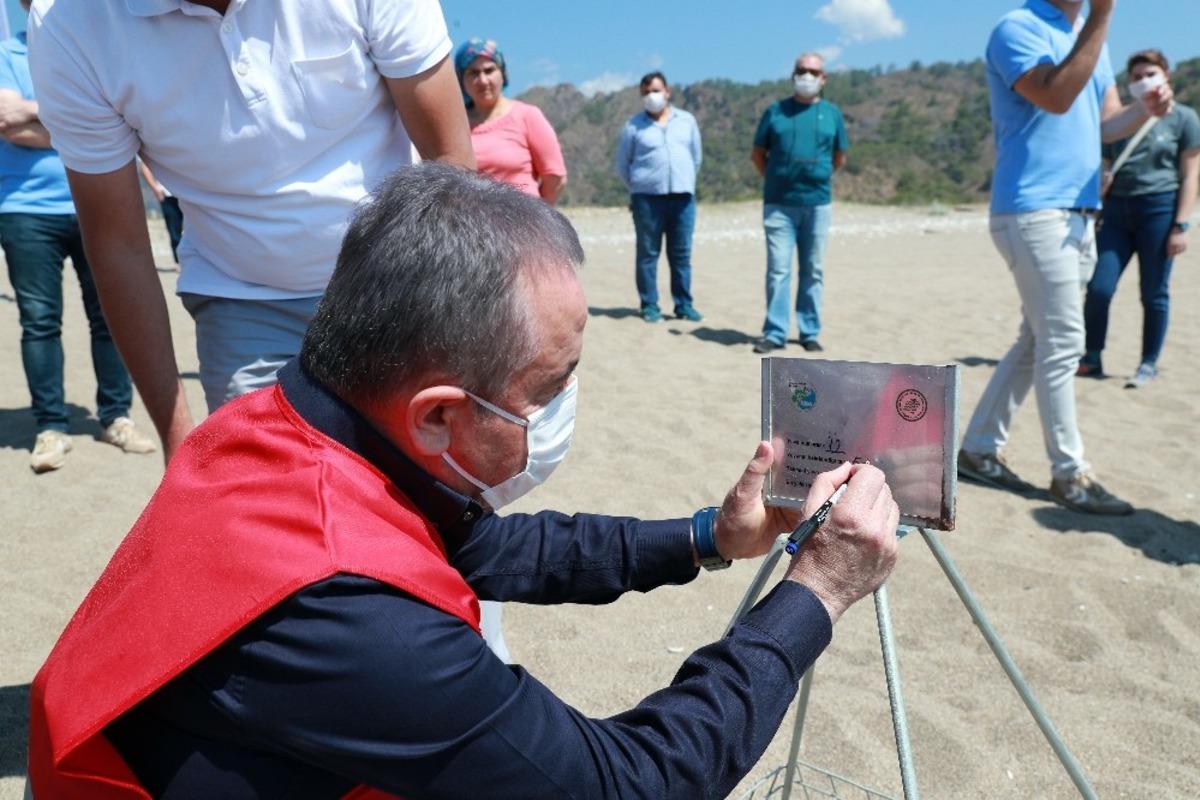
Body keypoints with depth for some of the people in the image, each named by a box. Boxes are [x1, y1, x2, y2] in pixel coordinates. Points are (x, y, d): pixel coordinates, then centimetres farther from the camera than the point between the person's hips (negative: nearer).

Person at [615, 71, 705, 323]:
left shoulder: (687, 120, 11)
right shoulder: (634, 125, 3)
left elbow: (697, 157, 18)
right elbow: (622, 165, 8)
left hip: (683, 197, 2)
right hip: (647, 198, -2)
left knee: (681, 254, 4)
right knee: (648, 253, -1)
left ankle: (684, 305, 11)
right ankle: (649, 306, 6)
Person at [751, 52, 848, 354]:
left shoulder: (831, 113, 10)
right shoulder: (775, 111, 7)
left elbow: (839, 159, 17)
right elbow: (757, 154, 13)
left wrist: (817, 177, 12)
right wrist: (775, 179, 8)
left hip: (818, 203, 1)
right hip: (779, 204, -1)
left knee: (813, 271, 6)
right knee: (778, 270, -4)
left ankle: (810, 333, 13)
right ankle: (775, 333, 1)